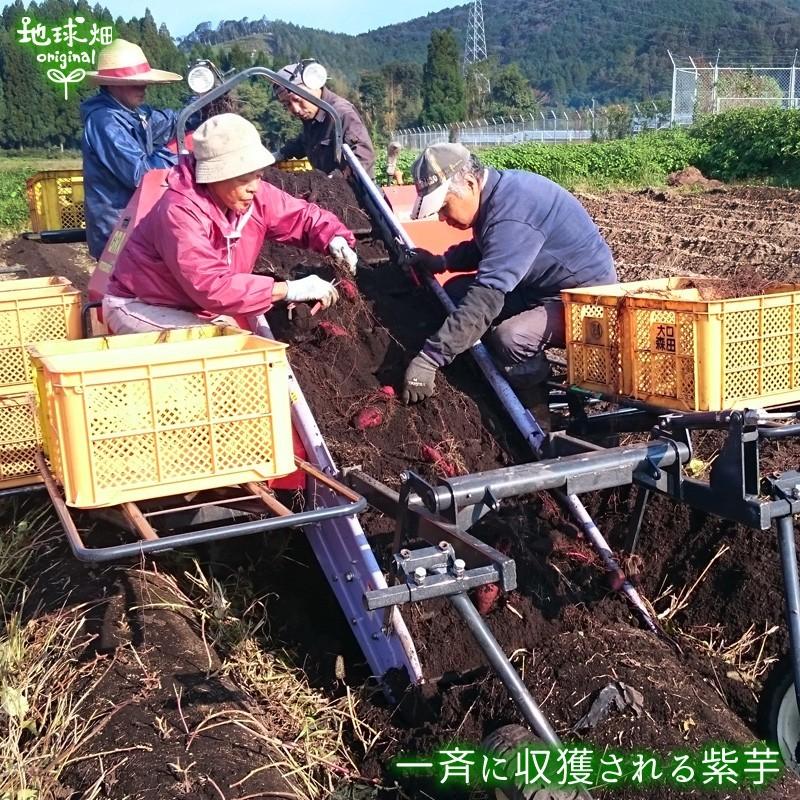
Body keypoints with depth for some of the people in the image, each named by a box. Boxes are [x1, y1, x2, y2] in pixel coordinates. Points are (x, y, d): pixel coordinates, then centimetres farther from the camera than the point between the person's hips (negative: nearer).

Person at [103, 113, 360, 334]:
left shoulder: (255, 195, -10)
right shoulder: (180, 212, -33)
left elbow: (303, 215, 5)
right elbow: (211, 286, -40)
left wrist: (335, 238, -18)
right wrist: (289, 290, -41)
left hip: (200, 306, 7)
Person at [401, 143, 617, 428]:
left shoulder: (512, 216, -30)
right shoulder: (496, 191, 0)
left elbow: (484, 300, -36)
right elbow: (483, 249, 21)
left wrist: (428, 359, -36)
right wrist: (442, 261, 2)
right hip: (545, 288, 10)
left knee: (512, 336, -34)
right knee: (460, 291, 5)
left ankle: (536, 417, -8)